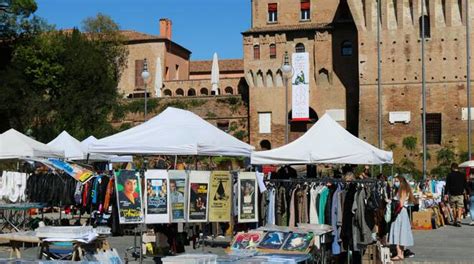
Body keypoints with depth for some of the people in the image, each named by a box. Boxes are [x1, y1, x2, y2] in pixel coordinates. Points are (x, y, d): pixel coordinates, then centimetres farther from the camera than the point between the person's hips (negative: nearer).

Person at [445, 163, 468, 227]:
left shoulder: (449, 175, -1)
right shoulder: (462, 175, 5)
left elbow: (447, 185, -3)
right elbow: (465, 185, 8)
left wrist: (446, 194, -1)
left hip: (452, 194, 0)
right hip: (460, 194, 0)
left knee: (454, 208, 12)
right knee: (460, 208, -1)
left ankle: (455, 221, 16)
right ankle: (458, 220, -18)